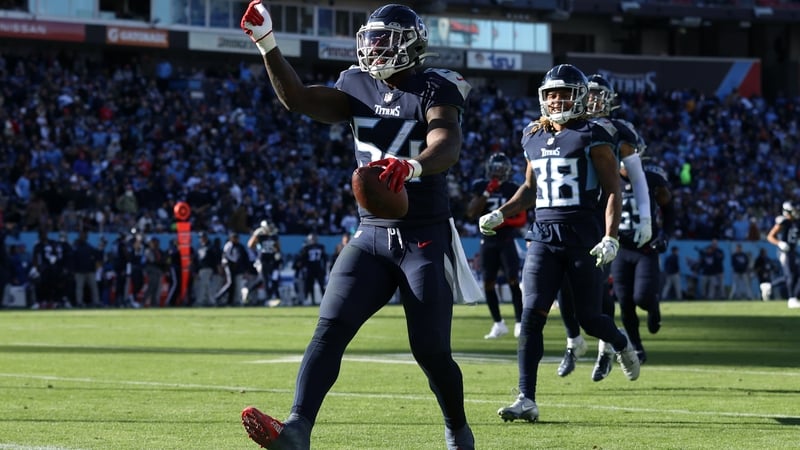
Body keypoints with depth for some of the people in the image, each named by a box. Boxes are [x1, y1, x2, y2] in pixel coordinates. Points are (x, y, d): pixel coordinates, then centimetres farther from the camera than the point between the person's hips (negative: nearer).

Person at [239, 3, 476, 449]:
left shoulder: (435, 91, -9)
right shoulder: (359, 87, 8)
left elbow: (448, 148, -27)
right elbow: (299, 98, -3)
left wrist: (409, 165, -48)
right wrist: (267, 44, -14)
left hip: (426, 239, -5)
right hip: (371, 235, 5)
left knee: (431, 349, 0)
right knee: (330, 328, -13)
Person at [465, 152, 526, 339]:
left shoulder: (513, 189, -2)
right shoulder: (480, 187, 3)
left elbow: (522, 219, -1)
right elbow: (471, 213, -7)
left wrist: (505, 221, -19)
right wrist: (487, 193, -15)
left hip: (507, 241, -3)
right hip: (488, 241, 3)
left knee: (513, 281, -14)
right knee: (488, 284, 3)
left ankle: (519, 323, -12)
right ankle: (498, 324, 16)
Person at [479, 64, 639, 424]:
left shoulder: (592, 137, -5)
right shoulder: (534, 137, 12)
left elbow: (613, 191, -6)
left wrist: (611, 237, -16)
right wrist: (500, 214, 12)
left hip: (583, 235, -4)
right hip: (544, 235, 4)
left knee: (589, 318, 4)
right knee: (531, 315, -10)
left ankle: (622, 345, 41)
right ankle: (527, 400, -10)